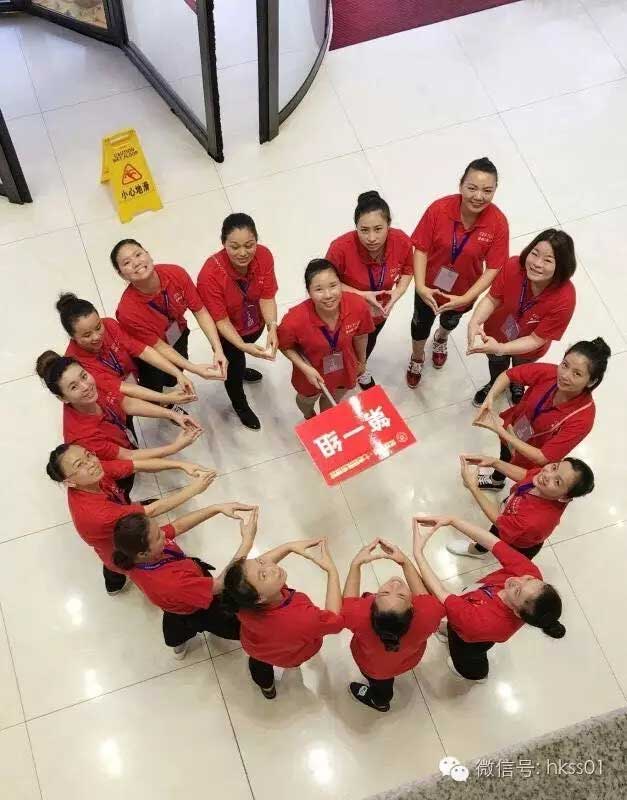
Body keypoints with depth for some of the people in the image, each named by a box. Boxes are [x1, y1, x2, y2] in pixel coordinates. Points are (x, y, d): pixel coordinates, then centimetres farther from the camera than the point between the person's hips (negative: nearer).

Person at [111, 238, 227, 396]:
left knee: (172, 381, 26)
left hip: (179, 337, 4)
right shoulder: (128, 310, -40)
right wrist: (195, 369, -36)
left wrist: (217, 350, -30)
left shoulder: (176, 274, -31)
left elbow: (200, 311, -20)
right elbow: (158, 346, -28)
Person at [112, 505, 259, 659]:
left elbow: (178, 526, -20)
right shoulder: (170, 583, -50)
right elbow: (221, 584, -42)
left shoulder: (131, 553, -30)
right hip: (198, 612, -6)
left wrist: (218, 508, -30)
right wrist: (247, 541, -41)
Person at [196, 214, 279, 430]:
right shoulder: (210, 275, -39)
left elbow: (267, 297, -23)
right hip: (228, 331, -4)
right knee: (233, 362, 22)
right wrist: (243, 346, -46)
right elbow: (221, 320, -32)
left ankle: (239, 368, 72)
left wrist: (272, 327, -40)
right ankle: (240, 404, 54)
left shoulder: (264, 256, -28)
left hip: (255, 322, 4)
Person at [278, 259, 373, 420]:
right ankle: (309, 418, 70)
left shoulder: (358, 305, -34)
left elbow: (360, 336, -11)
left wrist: (361, 361, 6)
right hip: (312, 373, -2)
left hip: (344, 369, 2)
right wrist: (305, 368, -27)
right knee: (307, 400, 33)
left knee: (332, 401, 34)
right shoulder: (295, 320, -40)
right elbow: (285, 346, -16)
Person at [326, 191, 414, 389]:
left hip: (379, 310, 4)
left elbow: (407, 270, -8)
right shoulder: (341, 247, -40)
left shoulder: (402, 242, -30)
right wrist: (362, 295, -31)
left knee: (369, 342, 35)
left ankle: (361, 369, 68)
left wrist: (398, 292, -26)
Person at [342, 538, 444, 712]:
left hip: (373, 665, -2)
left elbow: (348, 602, -22)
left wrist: (356, 563, -21)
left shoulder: (360, 616, -48)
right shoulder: (429, 614, -46)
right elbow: (424, 595, -19)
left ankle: (380, 699, 67)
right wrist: (405, 561, -21)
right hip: (409, 659, 2)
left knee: (380, 680, 35)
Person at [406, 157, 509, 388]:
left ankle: (441, 338, 72)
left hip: (463, 291, 1)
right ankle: (417, 358, 61)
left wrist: (466, 298, -30)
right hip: (430, 286, -1)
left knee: (450, 321, 34)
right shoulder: (439, 209, -31)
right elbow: (421, 249, -21)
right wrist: (420, 286, -31)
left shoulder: (498, 223, -29)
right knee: (421, 324, 27)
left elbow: (493, 268, -23)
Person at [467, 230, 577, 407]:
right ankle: (494, 384, 71)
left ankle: (517, 385, 72)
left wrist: (500, 349, -46)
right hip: (496, 333, 1)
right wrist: (474, 322, -40)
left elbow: (536, 339, -32)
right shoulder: (514, 266, -37)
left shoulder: (564, 299, -41)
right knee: (496, 364, 36)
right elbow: (492, 299, -21)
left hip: (527, 349, -1)